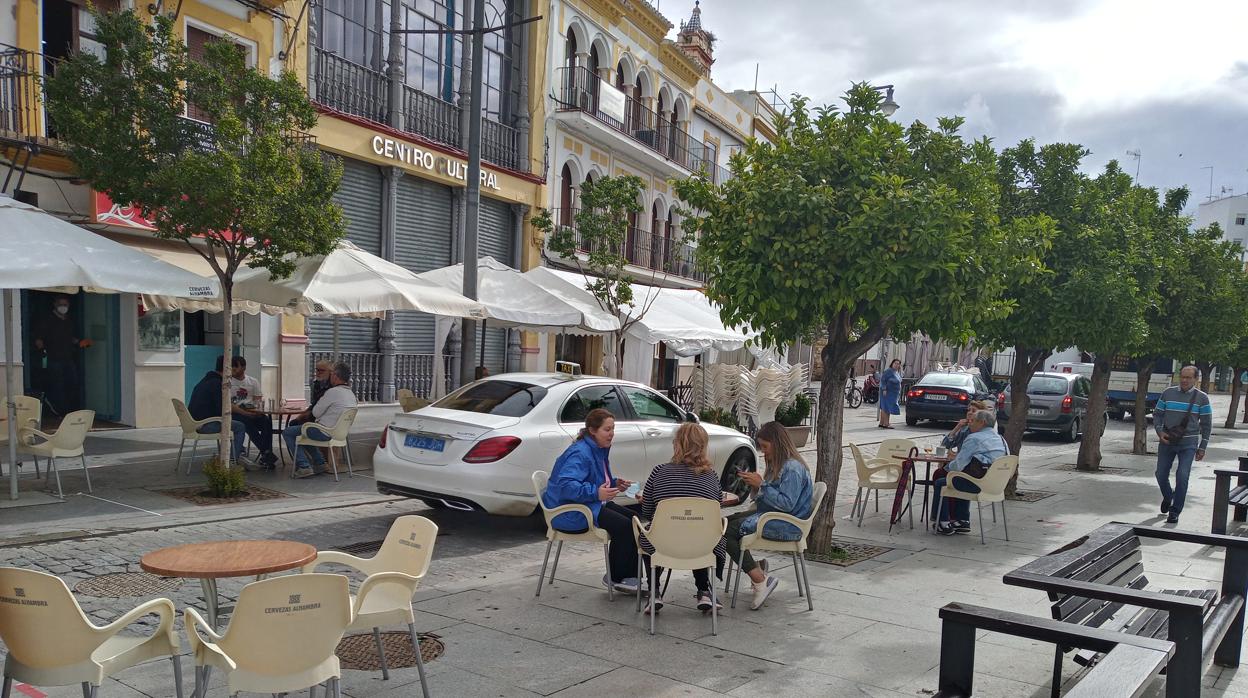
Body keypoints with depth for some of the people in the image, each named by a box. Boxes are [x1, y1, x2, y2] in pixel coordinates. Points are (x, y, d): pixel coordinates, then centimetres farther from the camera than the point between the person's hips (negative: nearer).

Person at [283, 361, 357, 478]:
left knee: (287, 432, 4)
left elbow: (316, 412, -12)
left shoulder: (333, 392, -22)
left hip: (324, 433, -9)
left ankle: (304, 466, -2)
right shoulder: (351, 394, 5)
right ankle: (319, 463, 27)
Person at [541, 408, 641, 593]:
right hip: (570, 513, -10)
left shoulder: (600, 449, 11)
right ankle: (614, 577, -3)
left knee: (633, 519, -1)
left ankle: (628, 575, 2)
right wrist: (596, 493, -42)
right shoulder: (579, 453, -22)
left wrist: (615, 483, 7)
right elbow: (565, 485, -34)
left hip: (592, 504, 11)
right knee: (623, 525, -21)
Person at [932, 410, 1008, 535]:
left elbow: (959, 465, -17)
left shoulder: (974, 438, -14)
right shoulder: (1001, 439, 13)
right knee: (960, 481, 34)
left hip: (977, 485, -9)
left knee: (940, 483, 10)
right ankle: (963, 521, 33)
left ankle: (943, 523, 16)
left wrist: (947, 467, 5)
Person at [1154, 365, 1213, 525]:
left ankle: (1175, 512, -1)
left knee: (1182, 476, -11)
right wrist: (1160, 431, -8)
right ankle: (1168, 497, 37)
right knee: (1161, 475, 5)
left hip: (1188, 444, -2)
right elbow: (1157, 414, 9)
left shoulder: (1202, 398, -1)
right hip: (1167, 441, 2)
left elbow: (1206, 424, 3)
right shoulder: (1168, 393, 2)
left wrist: (1202, 447, 1)